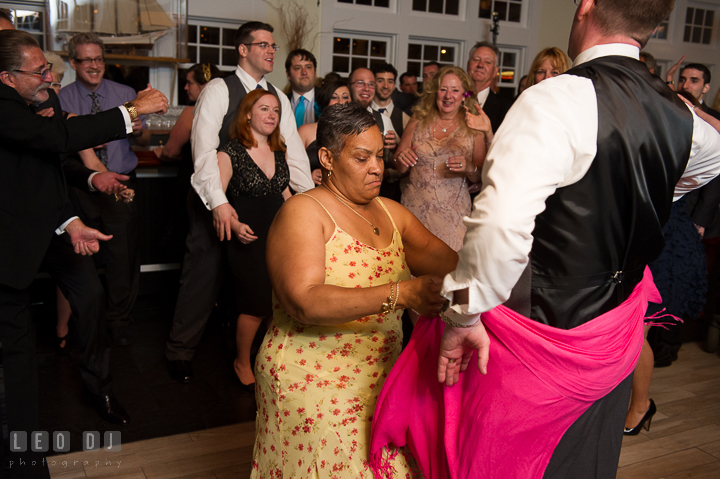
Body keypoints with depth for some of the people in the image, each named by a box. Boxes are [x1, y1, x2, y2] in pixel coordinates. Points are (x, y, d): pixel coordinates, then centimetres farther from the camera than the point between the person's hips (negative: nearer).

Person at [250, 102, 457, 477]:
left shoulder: (390, 212, 11)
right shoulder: (302, 211, -10)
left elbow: (443, 258, -1)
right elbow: (303, 302, -25)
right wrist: (400, 294, -33)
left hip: (380, 381, 6)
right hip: (315, 386, -6)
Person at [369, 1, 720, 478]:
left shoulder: (559, 100, -24)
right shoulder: (680, 115, 1)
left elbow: (501, 222, -37)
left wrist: (463, 314, -24)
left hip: (537, 338, -7)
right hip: (615, 340, 7)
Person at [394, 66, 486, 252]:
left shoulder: (473, 128, 2)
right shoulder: (418, 121, 6)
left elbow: (480, 178, 4)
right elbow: (399, 169, 9)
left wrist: (470, 168, -16)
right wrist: (401, 158, -12)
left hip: (453, 213, -1)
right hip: (415, 207, 1)